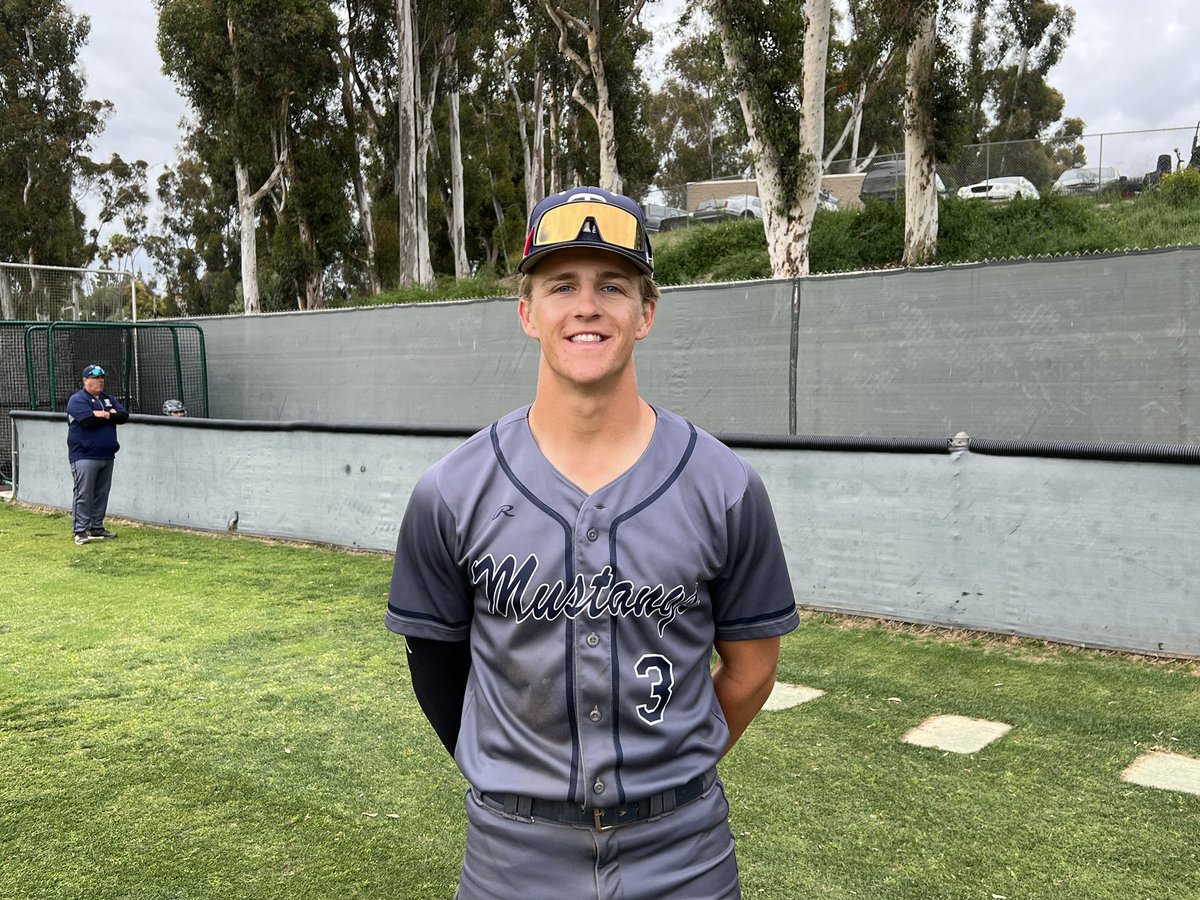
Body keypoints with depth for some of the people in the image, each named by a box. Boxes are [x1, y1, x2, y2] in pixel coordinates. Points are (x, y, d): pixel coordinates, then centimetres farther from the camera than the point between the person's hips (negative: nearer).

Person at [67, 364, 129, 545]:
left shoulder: (109, 399, 17)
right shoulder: (77, 400, -5)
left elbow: (124, 416, 4)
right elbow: (89, 421, -20)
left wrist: (105, 415, -12)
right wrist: (110, 416, -6)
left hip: (107, 456, 7)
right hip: (84, 456, -7)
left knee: (101, 494, 10)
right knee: (84, 495, -8)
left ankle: (97, 528, 18)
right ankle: (80, 531, -6)